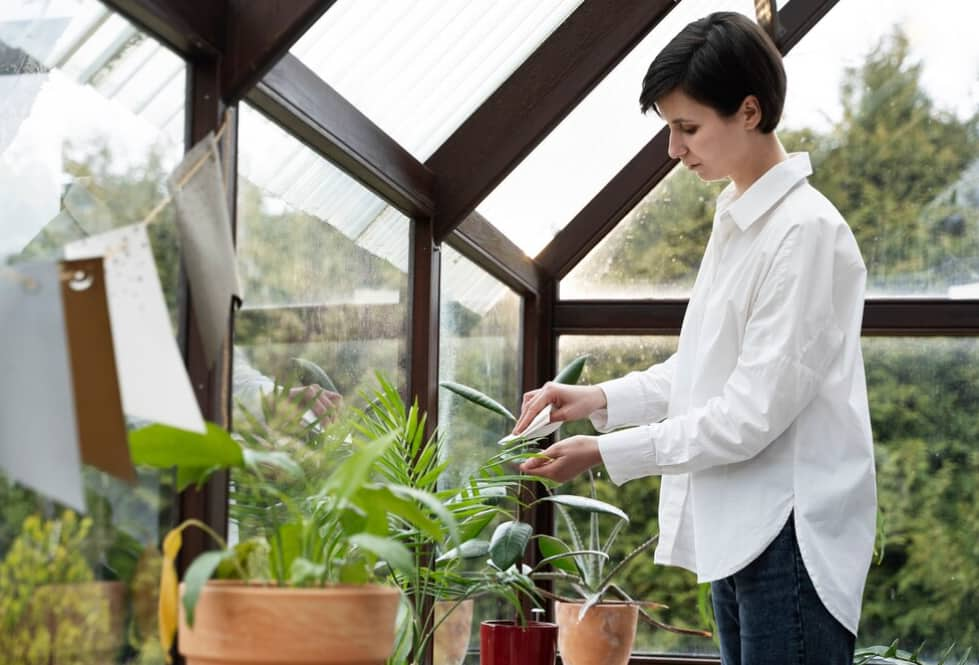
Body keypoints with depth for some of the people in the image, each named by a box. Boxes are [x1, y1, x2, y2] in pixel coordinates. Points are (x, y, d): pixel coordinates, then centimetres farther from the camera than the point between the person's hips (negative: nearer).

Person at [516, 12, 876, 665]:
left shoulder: (808, 232, -16)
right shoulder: (735, 221, 11)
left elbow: (751, 414, -18)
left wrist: (604, 453, -13)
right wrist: (599, 400, 6)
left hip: (791, 537, -8)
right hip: (736, 532, 9)